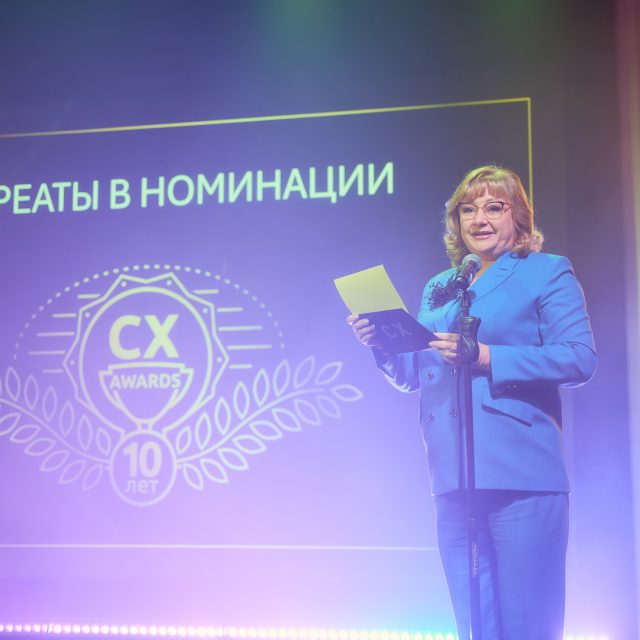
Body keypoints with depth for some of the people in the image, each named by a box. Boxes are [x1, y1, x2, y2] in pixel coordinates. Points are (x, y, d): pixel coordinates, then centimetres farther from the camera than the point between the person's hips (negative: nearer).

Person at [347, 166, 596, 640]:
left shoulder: (548, 272, 3)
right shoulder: (438, 287, 21)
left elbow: (580, 358, -9)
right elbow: (413, 375, 21)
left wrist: (486, 357, -17)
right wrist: (382, 345, 1)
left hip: (521, 476, -6)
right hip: (455, 478, 6)